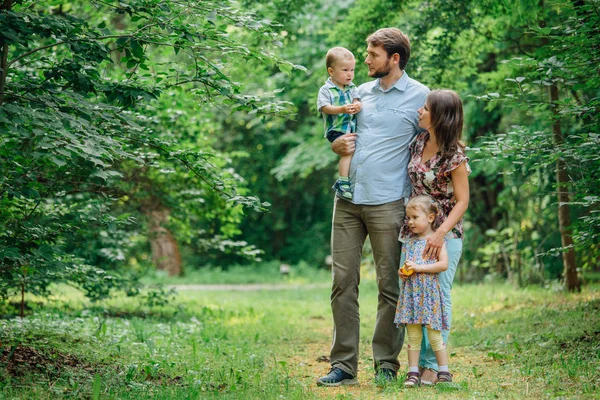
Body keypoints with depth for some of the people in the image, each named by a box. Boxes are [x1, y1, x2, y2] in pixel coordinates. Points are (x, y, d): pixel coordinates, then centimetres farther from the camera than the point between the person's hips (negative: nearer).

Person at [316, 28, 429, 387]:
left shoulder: (420, 97, -1)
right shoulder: (361, 92, 15)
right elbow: (339, 133, 26)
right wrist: (337, 145, 2)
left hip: (387, 204, -5)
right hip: (348, 199, 5)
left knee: (390, 286, 2)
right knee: (343, 282, 2)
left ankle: (386, 364, 11)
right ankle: (344, 364, 7)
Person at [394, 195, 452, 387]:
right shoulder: (409, 242, 14)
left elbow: (444, 264, -13)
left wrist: (419, 267, -17)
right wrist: (402, 272, 3)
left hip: (429, 291, -5)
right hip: (410, 291, 5)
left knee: (434, 335, -3)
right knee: (413, 336, 5)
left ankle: (444, 372, 7)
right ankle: (413, 373, 8)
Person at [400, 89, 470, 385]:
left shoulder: (454, 155, -14)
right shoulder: (419, 141, 4)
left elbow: (462, 201, -13)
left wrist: (441, 233, -23)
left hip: (444, 234, -7)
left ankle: (434, 365, 0)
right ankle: (420, 362, 14)